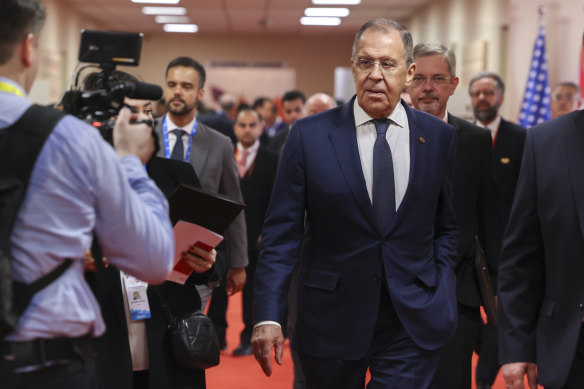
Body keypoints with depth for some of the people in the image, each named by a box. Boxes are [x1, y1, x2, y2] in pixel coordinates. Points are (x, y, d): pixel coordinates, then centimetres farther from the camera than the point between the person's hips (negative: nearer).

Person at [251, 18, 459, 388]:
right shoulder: (310, 135, -3)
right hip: (331, 319, 0)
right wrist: (268, 315, -11)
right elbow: (282, 233, -4)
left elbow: (446, 227, 12)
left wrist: (440, 296, -1)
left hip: (413, 322, 1)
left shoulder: (440, 136, 3)